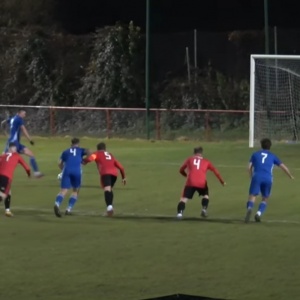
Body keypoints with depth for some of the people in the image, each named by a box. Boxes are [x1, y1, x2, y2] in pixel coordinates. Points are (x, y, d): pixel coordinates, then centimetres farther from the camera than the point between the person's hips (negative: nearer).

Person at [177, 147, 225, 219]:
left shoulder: (189, 159, 22)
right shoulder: (206, 162, 21)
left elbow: (181, 170, 30)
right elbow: (215, 171, 15)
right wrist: (222, 181, 22)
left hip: (190, 183, -1)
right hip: (201, 183, 1)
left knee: (184, 198, 1)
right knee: (205, 195, 26)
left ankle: (180, 213, -22)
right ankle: (204, 209, 4)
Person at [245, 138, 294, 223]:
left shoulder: (255, 154, 22)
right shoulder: (272, 156, 22)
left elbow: (249, 167, 13)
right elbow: (283, 167, 21)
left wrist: (252, 177, 28)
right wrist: (290, 176, 36)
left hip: (257, 177, -1)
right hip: (268, 178, 1)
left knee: (252, 196, -7)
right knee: (265, 199, 16)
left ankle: (250, 208, -40)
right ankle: (259, 213, -9)